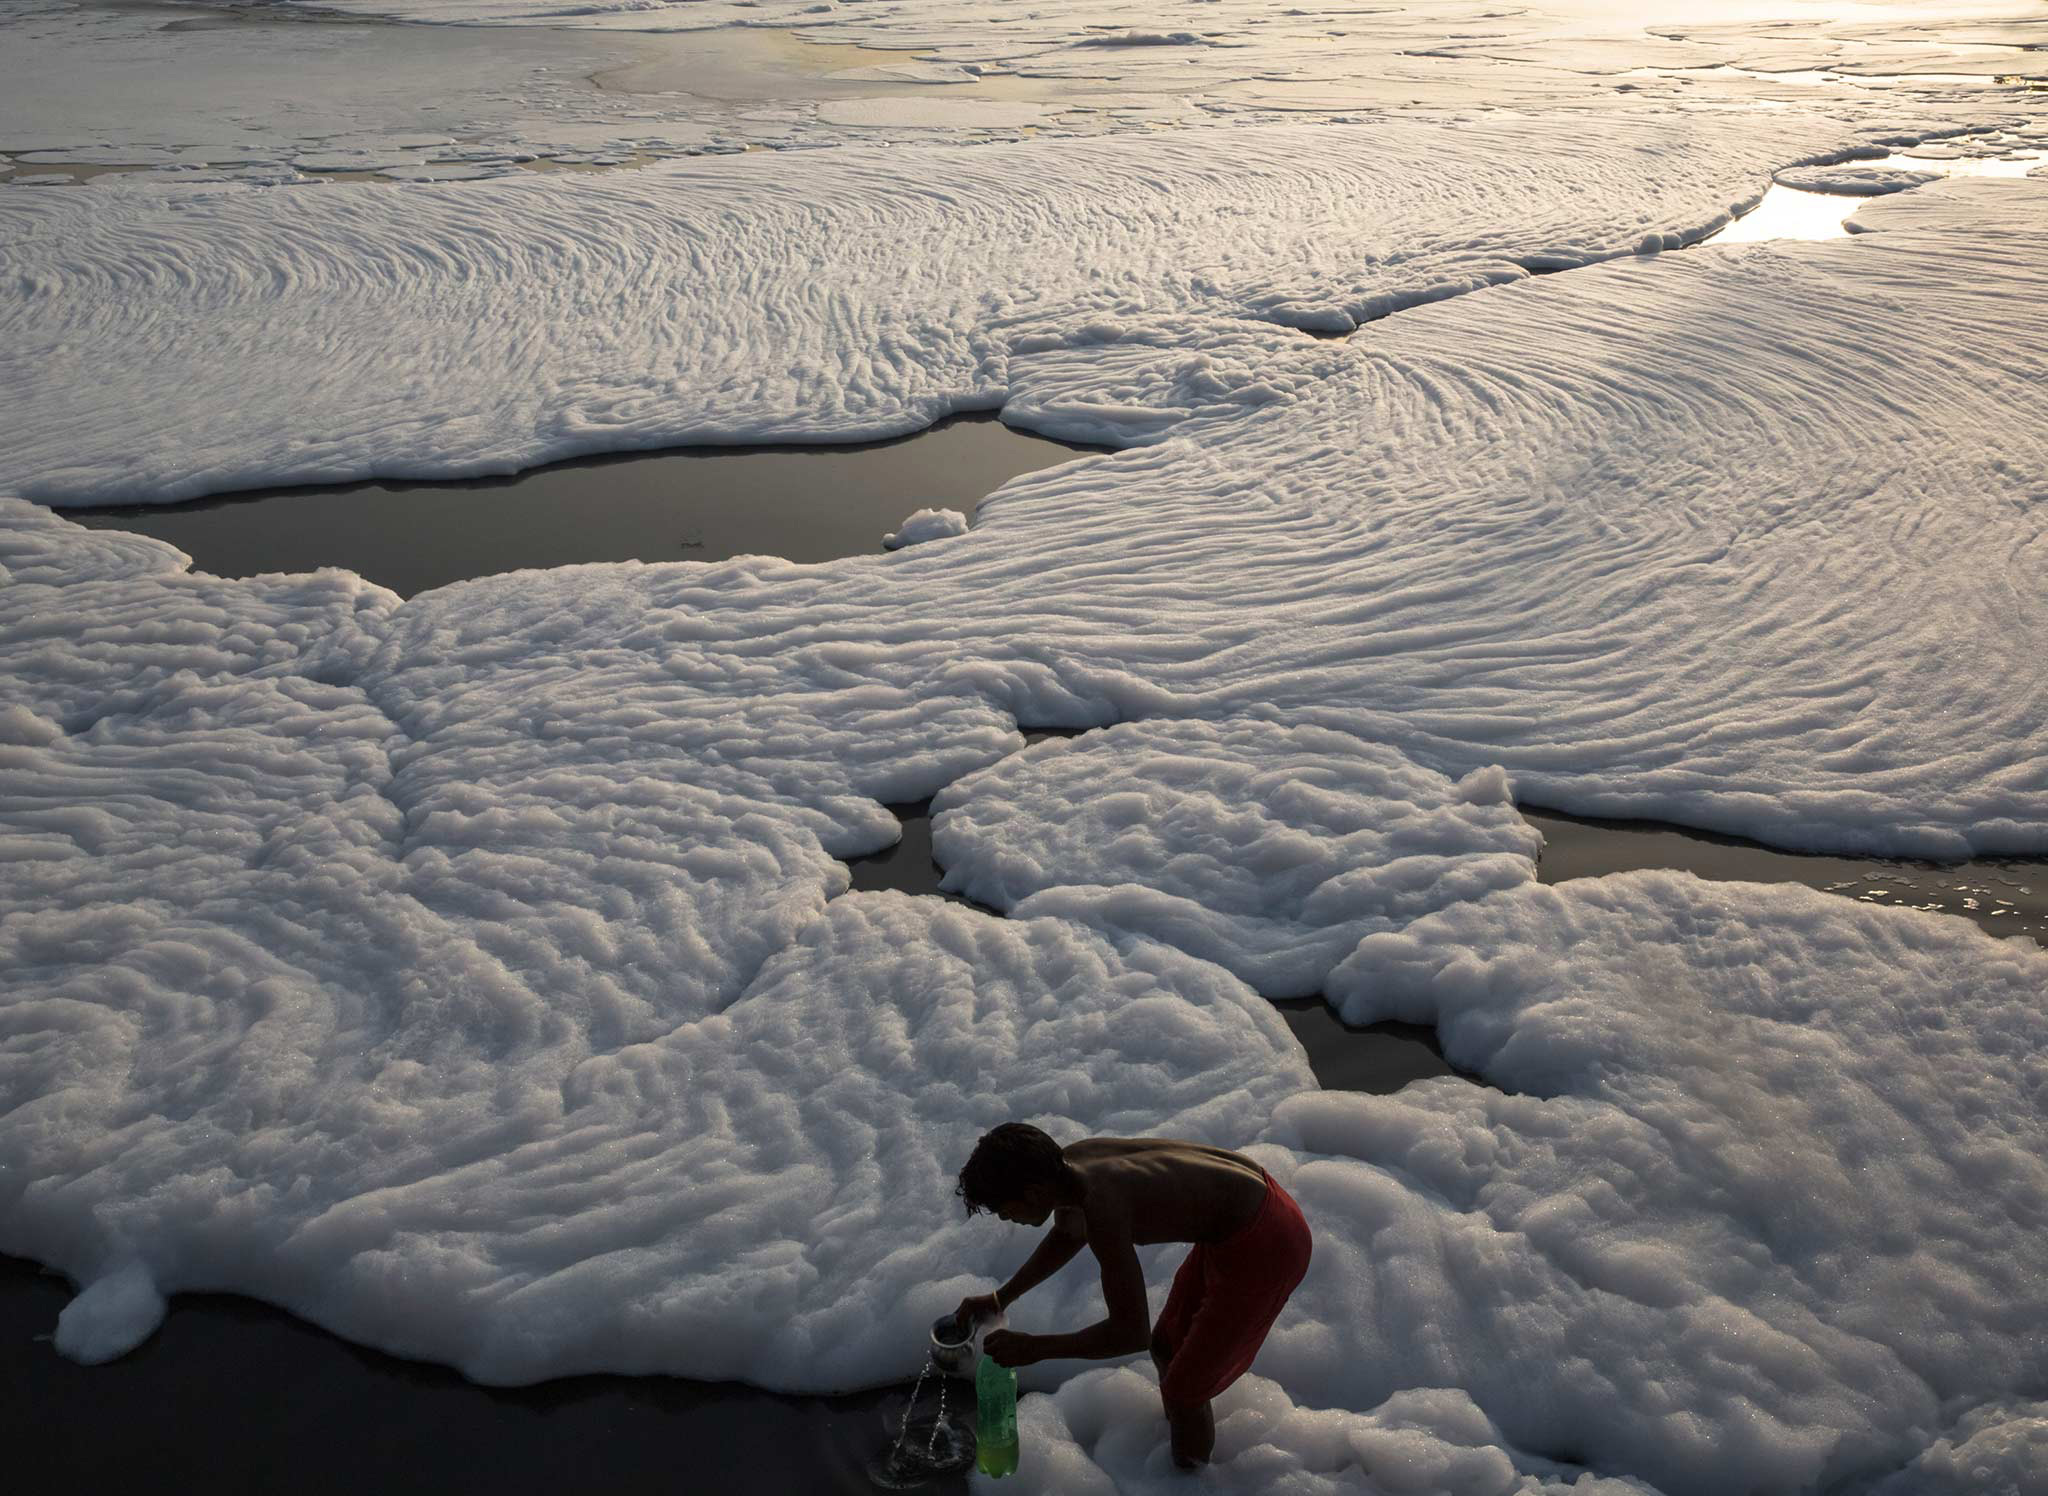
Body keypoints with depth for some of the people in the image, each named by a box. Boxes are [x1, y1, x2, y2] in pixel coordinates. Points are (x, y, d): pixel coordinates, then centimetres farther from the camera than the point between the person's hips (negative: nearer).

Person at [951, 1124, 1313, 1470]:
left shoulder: (1101, 1205, -32)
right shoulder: (1068, 1162, -5)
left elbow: (1131, 1333, -26)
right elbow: (1067, 1235, 19)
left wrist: (1033, 1348, -17)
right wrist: (1001, 1298, 16)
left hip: (1264, 1245, -9)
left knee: (1183, 1390, 5)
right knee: (1165, 1349, 24)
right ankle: (1176, 1436, 47)